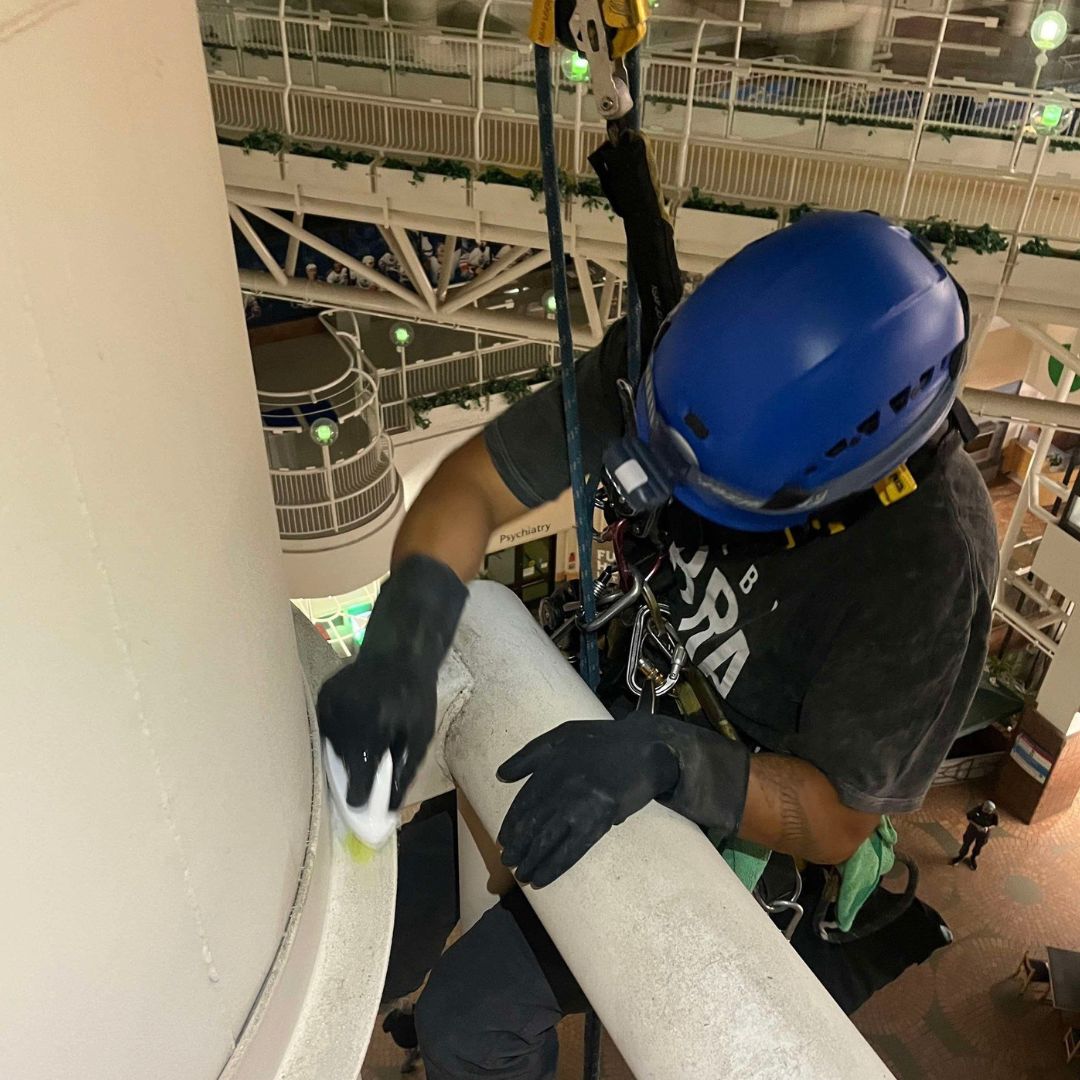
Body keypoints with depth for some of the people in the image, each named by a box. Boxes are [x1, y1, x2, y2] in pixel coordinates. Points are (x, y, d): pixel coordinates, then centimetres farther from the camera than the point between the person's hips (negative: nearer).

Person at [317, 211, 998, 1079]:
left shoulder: (932, 557, -33)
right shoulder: (677, 352, -24)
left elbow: (839, 819, -23)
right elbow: (474, 483, -19)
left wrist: (665, 762, -42)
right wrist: (403, 641, -37)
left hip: (736, 805, -4)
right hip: (591, 708, 4)